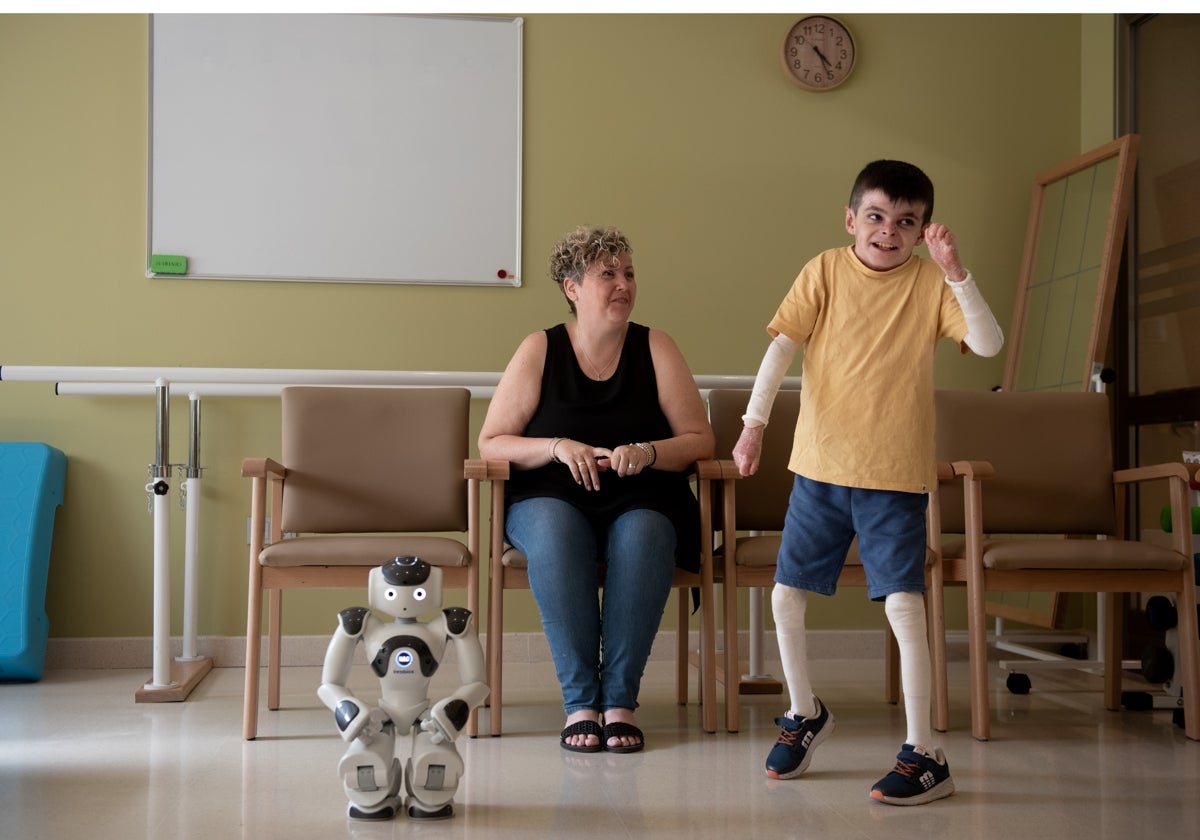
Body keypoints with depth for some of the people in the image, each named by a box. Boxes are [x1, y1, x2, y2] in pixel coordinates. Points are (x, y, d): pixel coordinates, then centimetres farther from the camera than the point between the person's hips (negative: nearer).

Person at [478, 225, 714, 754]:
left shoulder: (655, 349, 5)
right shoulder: (539, 351, 3)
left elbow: (700, 441, 3)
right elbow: (490, 444, 1)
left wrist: (648, 452, -17)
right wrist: (558, 447, -16)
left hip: (639, 502, 1)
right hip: (550, 499, 0)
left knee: (643, 534, -35)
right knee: (553, 531, -36)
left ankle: (620, 700, -28)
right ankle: (579, 703, -30)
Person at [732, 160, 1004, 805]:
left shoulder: (931, 283, -1)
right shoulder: (826, 271, 1)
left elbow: (988, 344, -13)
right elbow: (782, 345, -5)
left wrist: (955, 273, -23)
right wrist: (754, 422, -14)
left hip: (895, 474, -2)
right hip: (818, 467, 3)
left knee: (903, 606, -11)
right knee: (785, 598, 8)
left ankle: (924, 755, -1)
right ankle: (805, 713, 33)